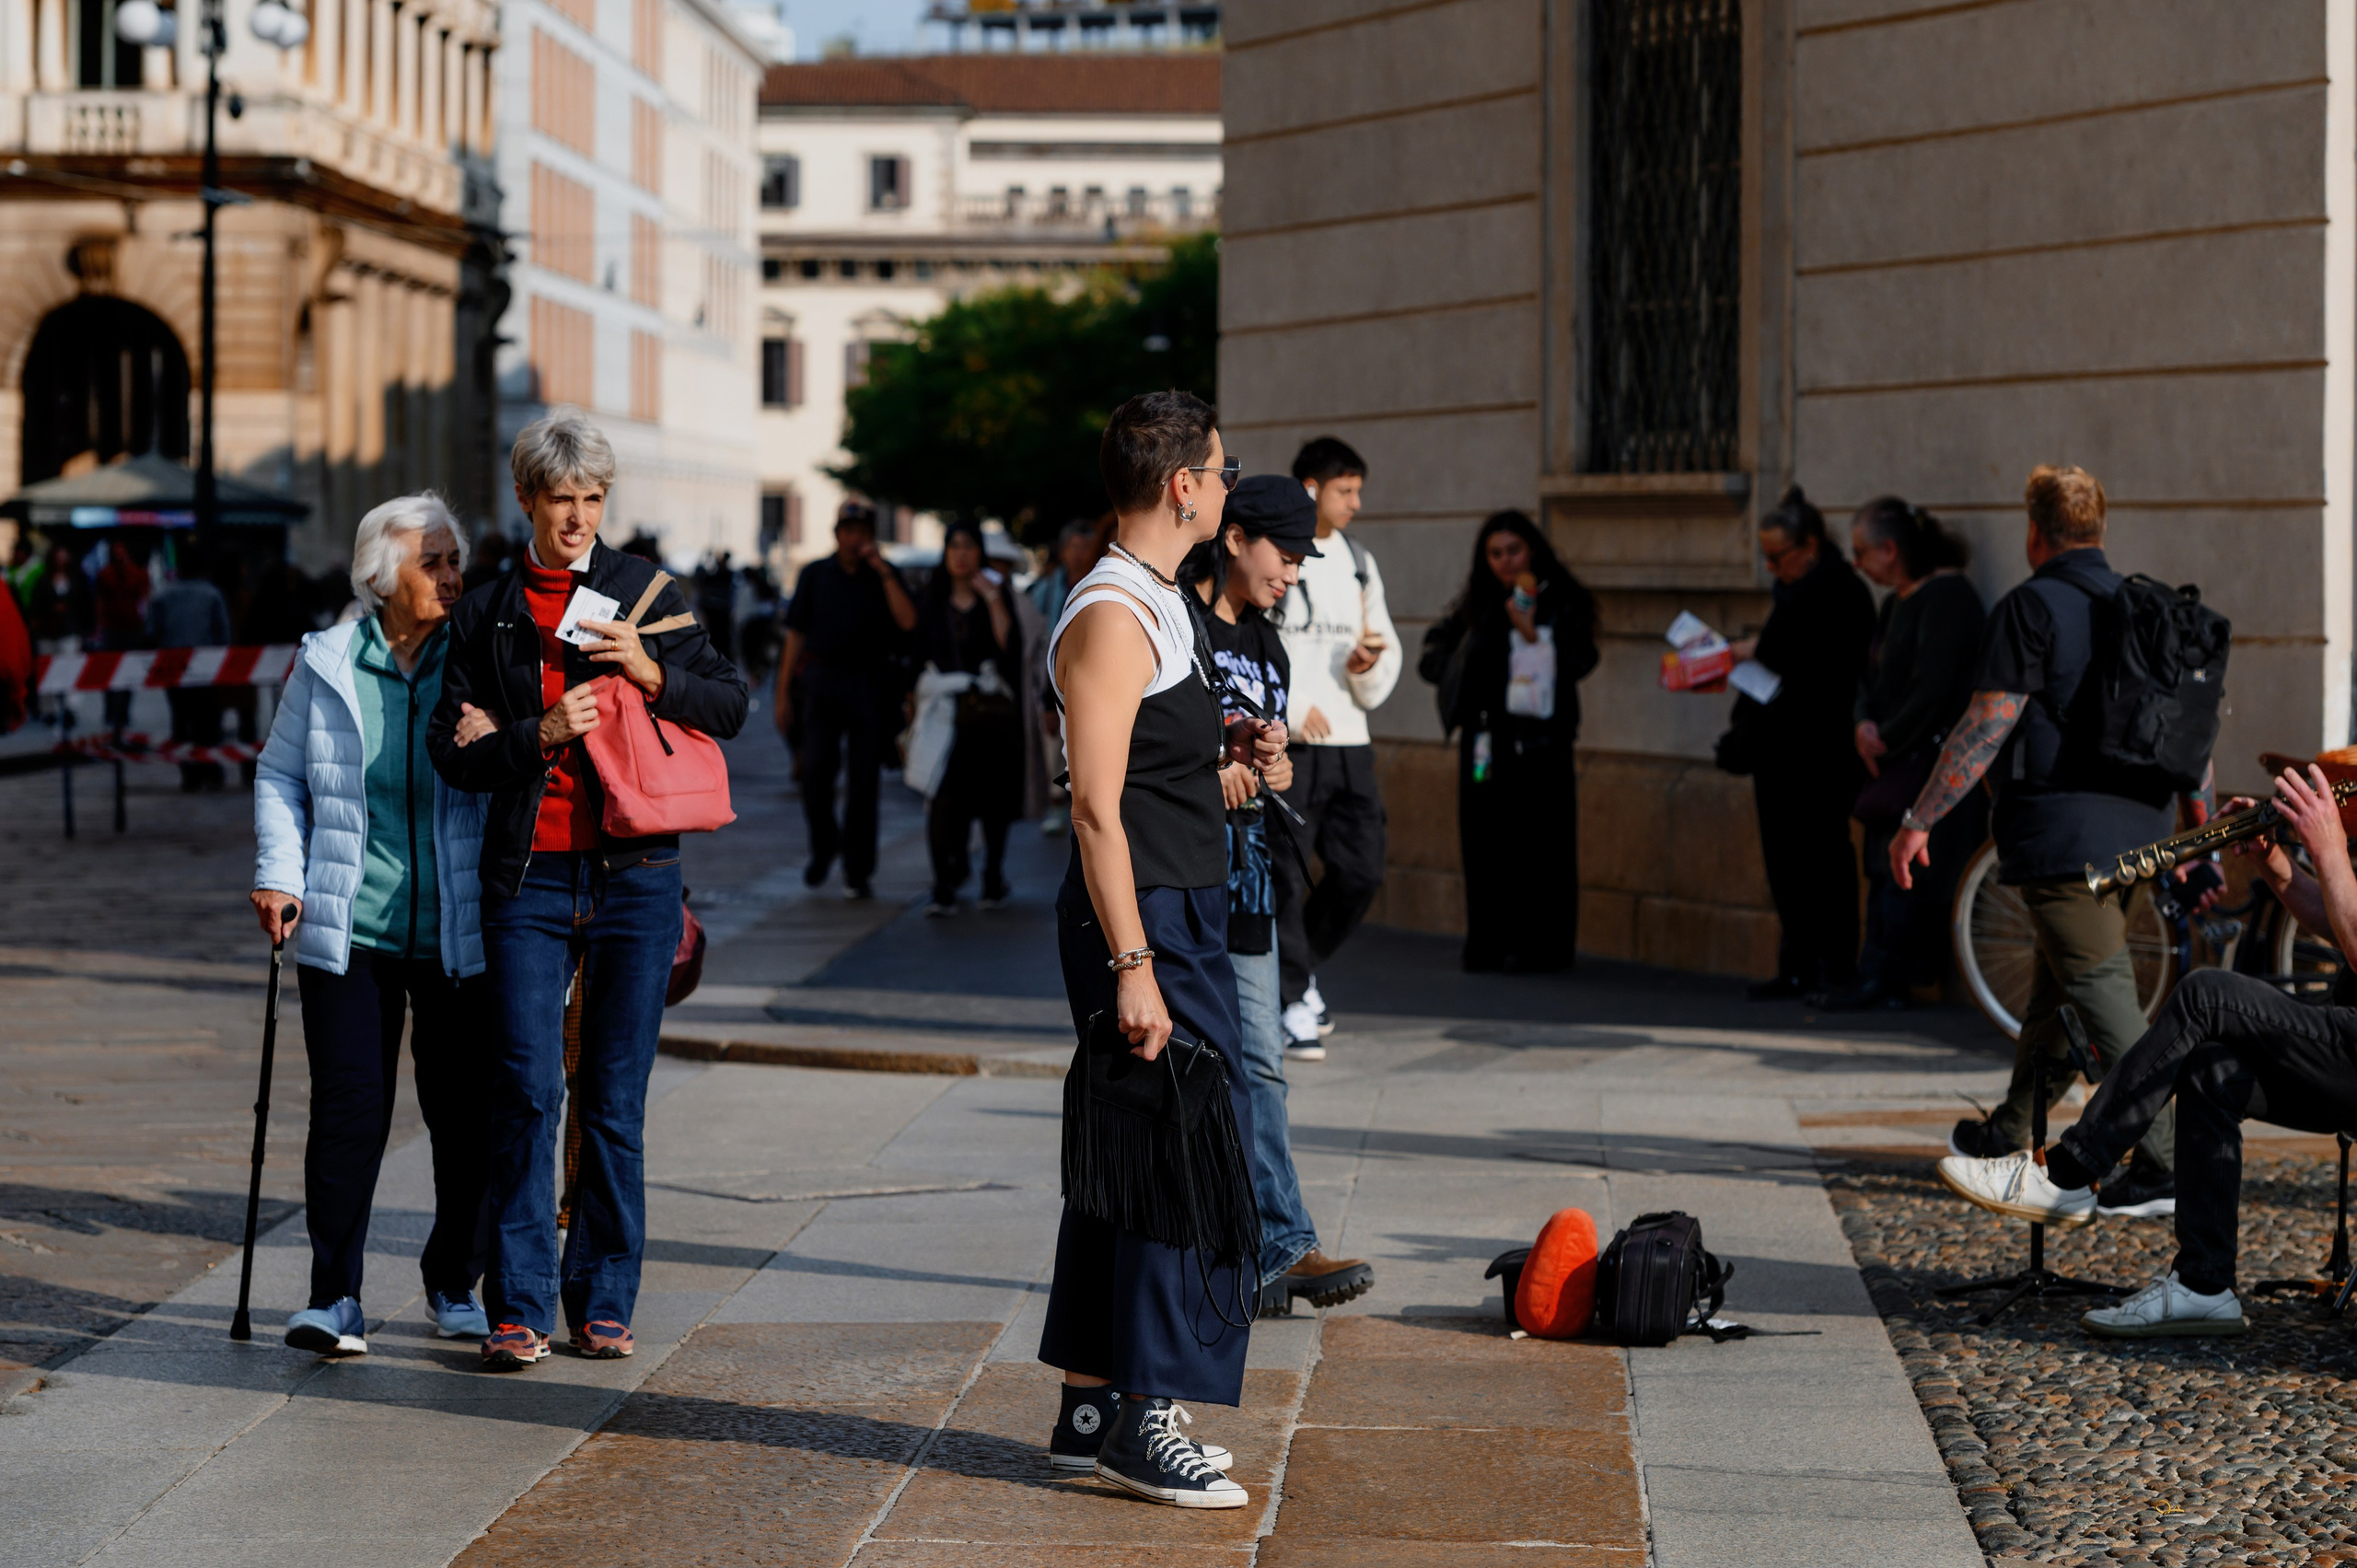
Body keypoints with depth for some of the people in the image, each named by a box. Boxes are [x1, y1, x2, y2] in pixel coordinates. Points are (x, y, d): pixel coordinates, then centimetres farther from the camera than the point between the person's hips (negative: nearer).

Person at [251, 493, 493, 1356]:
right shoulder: (326, 664, 2)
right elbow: (280, 775, 10)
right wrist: (279, 873, -1)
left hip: (458, 933, 1)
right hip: (351, 929, -1)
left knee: (466, 1113, 4)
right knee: (350, 1104, -7)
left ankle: (454, 1283, 23)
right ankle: (335, 1297, 0)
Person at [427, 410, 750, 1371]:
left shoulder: (648, 595, 7)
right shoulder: (485, 615, 9)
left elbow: (732, 705, 7)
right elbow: (450, 750, 4)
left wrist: (654, 676, -10)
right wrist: (539, 736, -12)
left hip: (634, 872, 0)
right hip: (528, 877, 0)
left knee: (615, 1100, 3)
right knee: (525, 1093, -7)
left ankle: (603, 1302, 12)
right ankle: (519, 1309, -2)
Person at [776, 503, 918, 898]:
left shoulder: (885, 576, 6)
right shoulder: (815, 575, 8)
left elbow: (907, 622, -10)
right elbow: (796, 634, 9)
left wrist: (882, 571, -13)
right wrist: (783, 691, 5)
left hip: (870, 685, 0)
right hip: (822, 680, 0)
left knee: (863, 781, 0)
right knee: (815, 769, -12)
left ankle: (857, 873, 6)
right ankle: (823, 846, 13)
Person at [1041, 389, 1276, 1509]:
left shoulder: (1159, 605, 17)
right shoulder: (1111, 616, -15)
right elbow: (1096, 807, -21)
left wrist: (1237, 764, 13)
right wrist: (1133, 967, -24)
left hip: (1178, 916, 10)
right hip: (1140, 922, -10)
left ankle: (1091, 1407, 19)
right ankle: (1142, 1421, -6)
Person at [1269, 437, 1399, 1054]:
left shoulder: (1359, 564, 16)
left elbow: (1385, 665, 20)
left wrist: (1369, 665, -4)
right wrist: (1288, 707, -16)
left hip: (1348, 743, 6)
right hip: (1282, 745, -6)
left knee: (1360, 873, 1)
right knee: (1285, 876, -5)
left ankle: (1302, 964, 23)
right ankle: (1298, 1001, 3)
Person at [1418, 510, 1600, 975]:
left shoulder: (1564, 602, 0)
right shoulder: (1476, 605, 13)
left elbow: (1574, 665, -9)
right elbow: (1435, 646, 26)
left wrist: (1532, 635, -20)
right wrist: (1456, 672, 8)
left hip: (1538, 740, -4)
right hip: (1485, 740, 4)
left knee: (1536, 842, -7)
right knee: (1483, 841, 2)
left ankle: (1535, 947, -2)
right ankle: (1488, 945, 7)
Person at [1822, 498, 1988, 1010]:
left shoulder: (1947, 595, -13)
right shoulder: (1896, 603, 17)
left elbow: (1932, 688, -19)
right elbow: (1872, 677, 17)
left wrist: (1888, 740, -12)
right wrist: (1864, 725, -3)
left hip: (1934, 761, -10)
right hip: (1896, 761, 10)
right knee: (1883, 869, 7)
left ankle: (1881, 980, -8)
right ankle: (1884, 981, 8)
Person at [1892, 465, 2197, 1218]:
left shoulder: (2032, 609, -11)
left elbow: (1986, 729, -15)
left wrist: (1919, 819, -9)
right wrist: (2201, 830, 26)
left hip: (2062, 831, -8)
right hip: (2137, 826, 8)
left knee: (2103, 993, -8)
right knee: (2055, 989, 20)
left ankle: (2167, 1163, -12)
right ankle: (2009, 1135, 33)